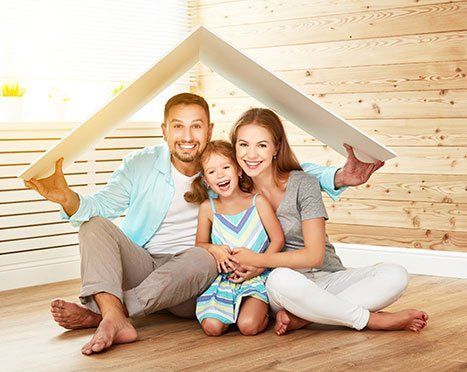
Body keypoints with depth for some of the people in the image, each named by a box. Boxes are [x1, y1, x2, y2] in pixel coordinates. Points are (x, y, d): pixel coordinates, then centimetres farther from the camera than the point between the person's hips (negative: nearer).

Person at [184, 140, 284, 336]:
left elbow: (277, 240, -1)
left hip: (257, 278, -2)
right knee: (212, 327, -20)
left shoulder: (257, 202, -2)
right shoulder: (207, 208, 2)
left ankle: (264, 308, 8)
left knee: (248, 326, -24)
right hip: (222, 279, 2)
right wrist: (213, 249, -9)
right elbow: (200, 244, 14)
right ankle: (231, 309, 11)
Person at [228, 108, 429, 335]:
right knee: (280, 279, -39)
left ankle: (301, 317, -28)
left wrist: (257, 261, -15)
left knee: (396, 275, -24)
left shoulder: (303, 184, -6)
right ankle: (372, 320, -21)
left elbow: (314, 255, -12)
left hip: (328, 279, 1)